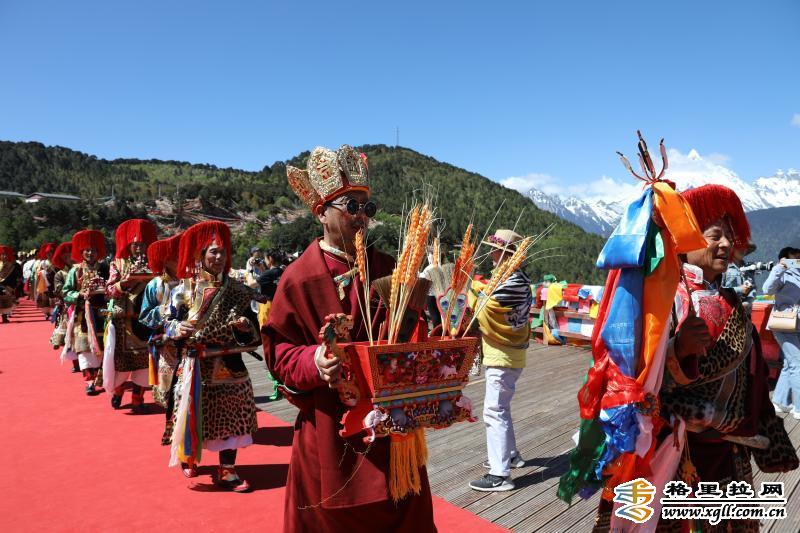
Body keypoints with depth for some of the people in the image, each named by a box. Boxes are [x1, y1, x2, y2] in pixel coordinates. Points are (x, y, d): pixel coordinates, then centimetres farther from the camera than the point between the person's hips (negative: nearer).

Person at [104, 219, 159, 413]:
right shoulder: (118, 264, 5)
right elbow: (109, 291, -3)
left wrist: (148, 278, -17)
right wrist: (124, 282, -20)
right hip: (122, 321, 0)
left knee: (143, 359, 2)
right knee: (121, 360, 7)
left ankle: (138, 399, 16)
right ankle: (117, 391, 35)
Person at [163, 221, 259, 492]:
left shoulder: (236, 291, 1)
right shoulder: (183, 290, 0)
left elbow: (252, 333, 2)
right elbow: (168, 323, 1)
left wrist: (246, 326, -19)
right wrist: (178, 329, -20)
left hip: (228, 366, 1)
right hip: (194, 366, 0)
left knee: (229, 418, 3)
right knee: (193, 413, 11)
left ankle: (227, 471, 17)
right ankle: (188, 455, 39)